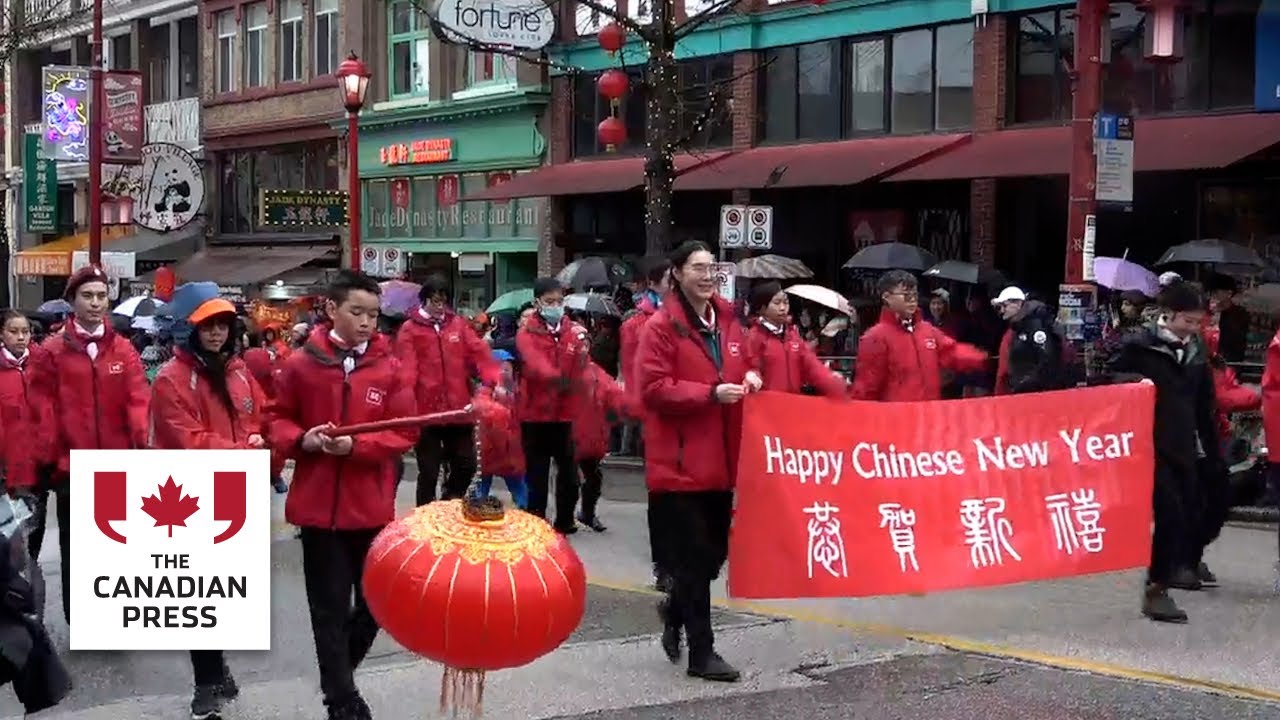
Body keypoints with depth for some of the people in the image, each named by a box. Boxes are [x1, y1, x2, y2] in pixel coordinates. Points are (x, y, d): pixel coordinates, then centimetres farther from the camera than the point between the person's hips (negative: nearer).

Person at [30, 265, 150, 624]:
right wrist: (48, 454, -9)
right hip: (72, 465, -1)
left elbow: (138, 397, -7)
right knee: (75, 545, 7)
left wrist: (143, 436, -24)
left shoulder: (123, 349, 4)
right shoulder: (53, 351, -1)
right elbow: (43, 408, -2)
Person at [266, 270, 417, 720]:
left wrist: (356, 445, -17)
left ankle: (337, 677, 35)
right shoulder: (301, 364, -3)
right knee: (330, 607, 5)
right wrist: (302, 439, -14)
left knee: (375, 602, 12)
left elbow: (405, 432, -3)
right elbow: (277, 420, 6)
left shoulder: (389, 367, -1)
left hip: (372, 507, 2)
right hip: (319, 505, -2)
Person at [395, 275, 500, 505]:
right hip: (426, 412, -3)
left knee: (466, 465, 10)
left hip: (458, 410, 4)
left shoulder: (459, 324, 10)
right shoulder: (410, 330, -1)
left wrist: (495, 380, -19)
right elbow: (406, 368, -12)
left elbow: (479, 353, -2)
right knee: (429, 473, 3)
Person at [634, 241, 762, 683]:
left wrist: (749, 378, 1)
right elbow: (652, 389, -16)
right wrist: (710, 393, -23)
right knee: (692, 557, -3)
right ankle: (701, 652, 5)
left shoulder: (727, 321, 12)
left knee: (715, 551, 12)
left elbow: (741, 365, 24)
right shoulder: (661, 326, -9)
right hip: (679, 461, -7)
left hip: (719, 459, 7)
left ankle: (675, 612, 38)